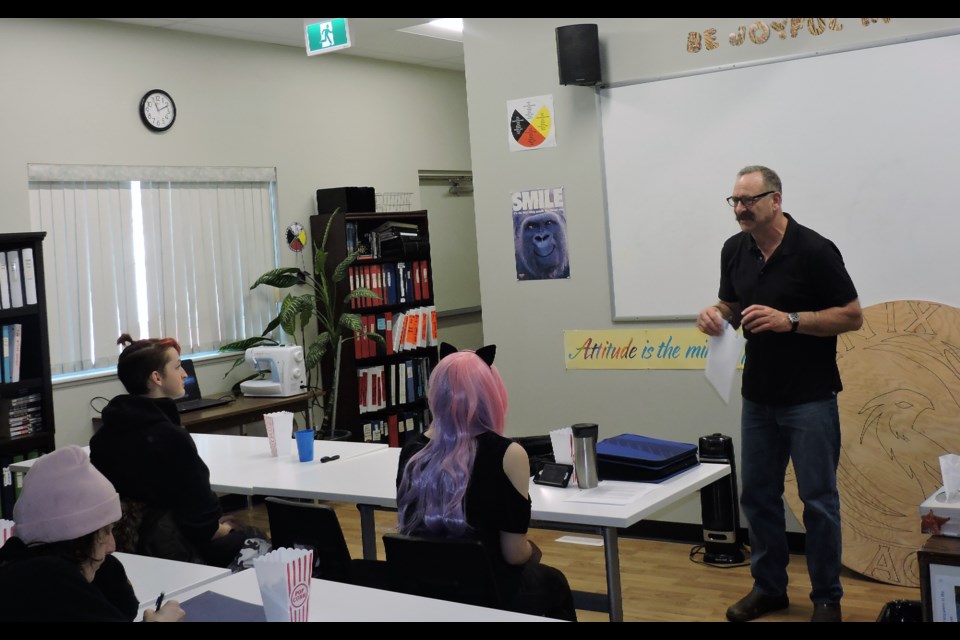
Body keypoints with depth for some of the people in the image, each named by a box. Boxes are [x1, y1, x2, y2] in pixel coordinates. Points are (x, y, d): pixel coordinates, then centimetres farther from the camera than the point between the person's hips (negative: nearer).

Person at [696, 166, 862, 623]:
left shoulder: (815, 250, -14)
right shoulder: (734, 250, 3)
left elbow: (852, 316, -12)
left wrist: (789, 320, -24)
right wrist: (716, 315, -7)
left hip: (810, 397, -5)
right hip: (758, 396, 6)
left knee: (818, 499, 3)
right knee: (758, 495, 12)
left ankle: (827, 597, 18)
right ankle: (769, 587, 27)